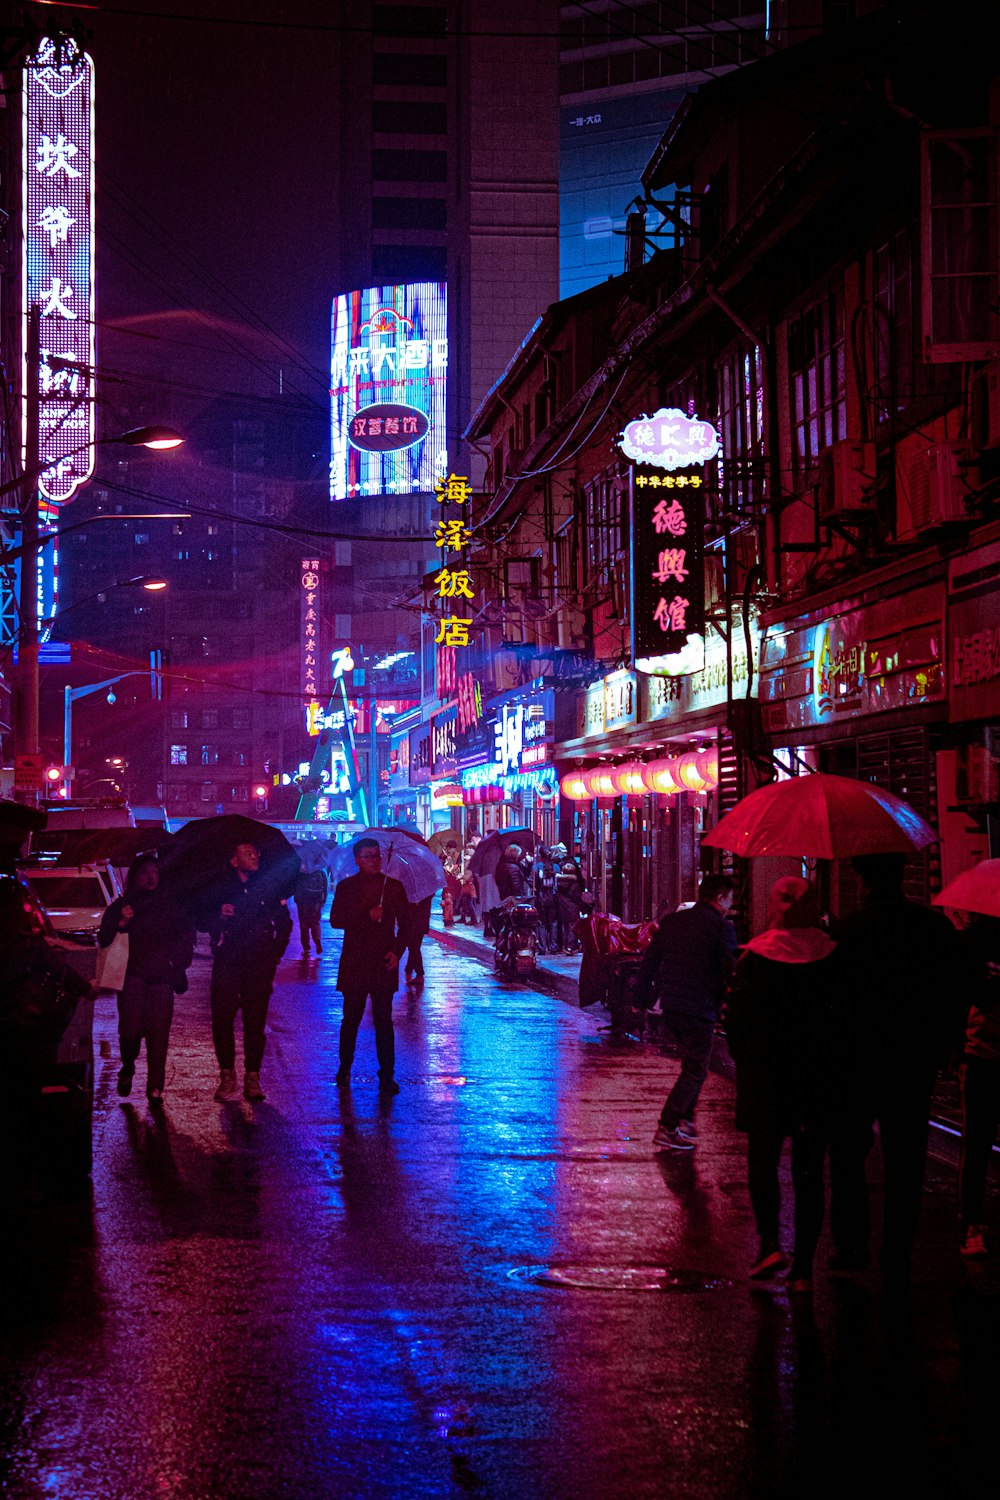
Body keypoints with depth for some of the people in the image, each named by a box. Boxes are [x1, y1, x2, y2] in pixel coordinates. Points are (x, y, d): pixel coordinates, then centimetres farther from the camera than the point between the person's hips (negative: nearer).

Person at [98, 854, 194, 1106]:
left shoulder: (171, 906, 16)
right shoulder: (121, 906, 15)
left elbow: (187, 937, 15)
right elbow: (105, 939, 11)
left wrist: (173, 961, 1)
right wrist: (120, 923, -6)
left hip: (162, 976, 0)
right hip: (132, 974, 0)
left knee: (158, 1032, -8)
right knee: (131, 1027, -15)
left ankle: (155, 1088, -3)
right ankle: (127, 1067, 13)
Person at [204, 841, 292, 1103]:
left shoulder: (268, 887, 9)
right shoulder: (221, 888, 6)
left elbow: (284, 923, 18)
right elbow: (204, 923, 7)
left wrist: (276, 952, 10)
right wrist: (219, 915, -12)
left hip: (259, 964, 0)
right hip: (228, 963, 0)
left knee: (255, 1021, 0)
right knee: (222, 1018, -7)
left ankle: (252, 1078, 5)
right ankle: (227, 1075, 2)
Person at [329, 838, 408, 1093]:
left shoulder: (393, 886, 8)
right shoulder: (346, 887, 6)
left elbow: (405, 924, 10)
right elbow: (336, 920, -5)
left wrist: (397, 951, -4)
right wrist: (367, 915, -15)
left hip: (383, 962, 0)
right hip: (354, 963, 0)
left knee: (383, 1021, 0)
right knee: (351, 1019, 5)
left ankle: (387, 1075, 2)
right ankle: (344, 1069, 19)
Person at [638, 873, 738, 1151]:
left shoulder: (671, 921, 11)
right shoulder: (721, 928, -8)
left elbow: (650, 960, 14)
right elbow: (731, 971, -11)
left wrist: (643, 994, 21)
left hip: (670, 1006, 7)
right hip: (701, 1009, -7)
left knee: (693, 1063, 22)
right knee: (695, 1071, -1)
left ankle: (685, 1120, 22)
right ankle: (667, 1129, -7)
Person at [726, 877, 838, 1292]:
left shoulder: (754, 956, -7)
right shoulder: (833, 955, -4)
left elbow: (736, 1016, -5)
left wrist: (745, 1058, 9)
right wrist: (834, 1061, 9)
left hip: (765, 1075, -1)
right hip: (820, 1078, 1)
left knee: (762, 1160, 12)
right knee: (809, 1170, 8)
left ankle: (769, 1241, -7)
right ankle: (803, 1265, 8)